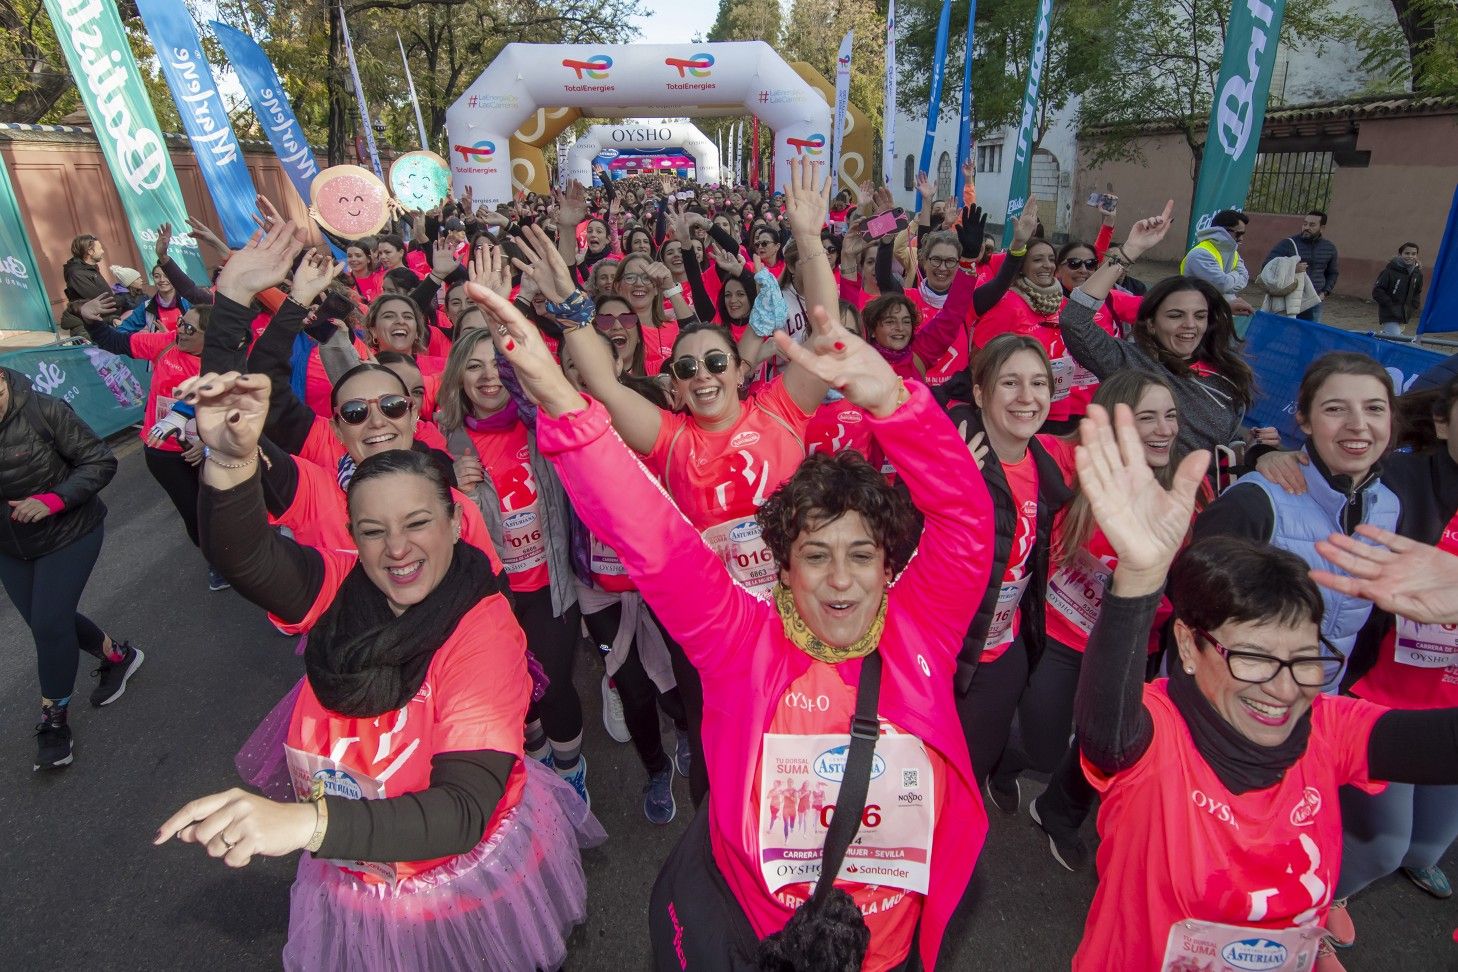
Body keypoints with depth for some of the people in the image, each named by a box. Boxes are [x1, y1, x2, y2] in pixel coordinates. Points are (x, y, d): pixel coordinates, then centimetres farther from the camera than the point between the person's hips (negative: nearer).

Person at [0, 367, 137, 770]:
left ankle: (53, 720, 14)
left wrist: (52, 500, -29)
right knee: (47, 622, 14)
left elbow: (100, 461, -17)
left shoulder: (43, 411, -22)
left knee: (49, 624, -5)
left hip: (69, 534, -5)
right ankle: (118, 657, 41)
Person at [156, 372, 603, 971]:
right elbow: (241, 554, -31)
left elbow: (464, 811, -36)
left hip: (471, 888, -3)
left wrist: (308, 821, -50)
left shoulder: (484, 629, -28)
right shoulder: (342, 589, -13)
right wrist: (231, 460, -50)